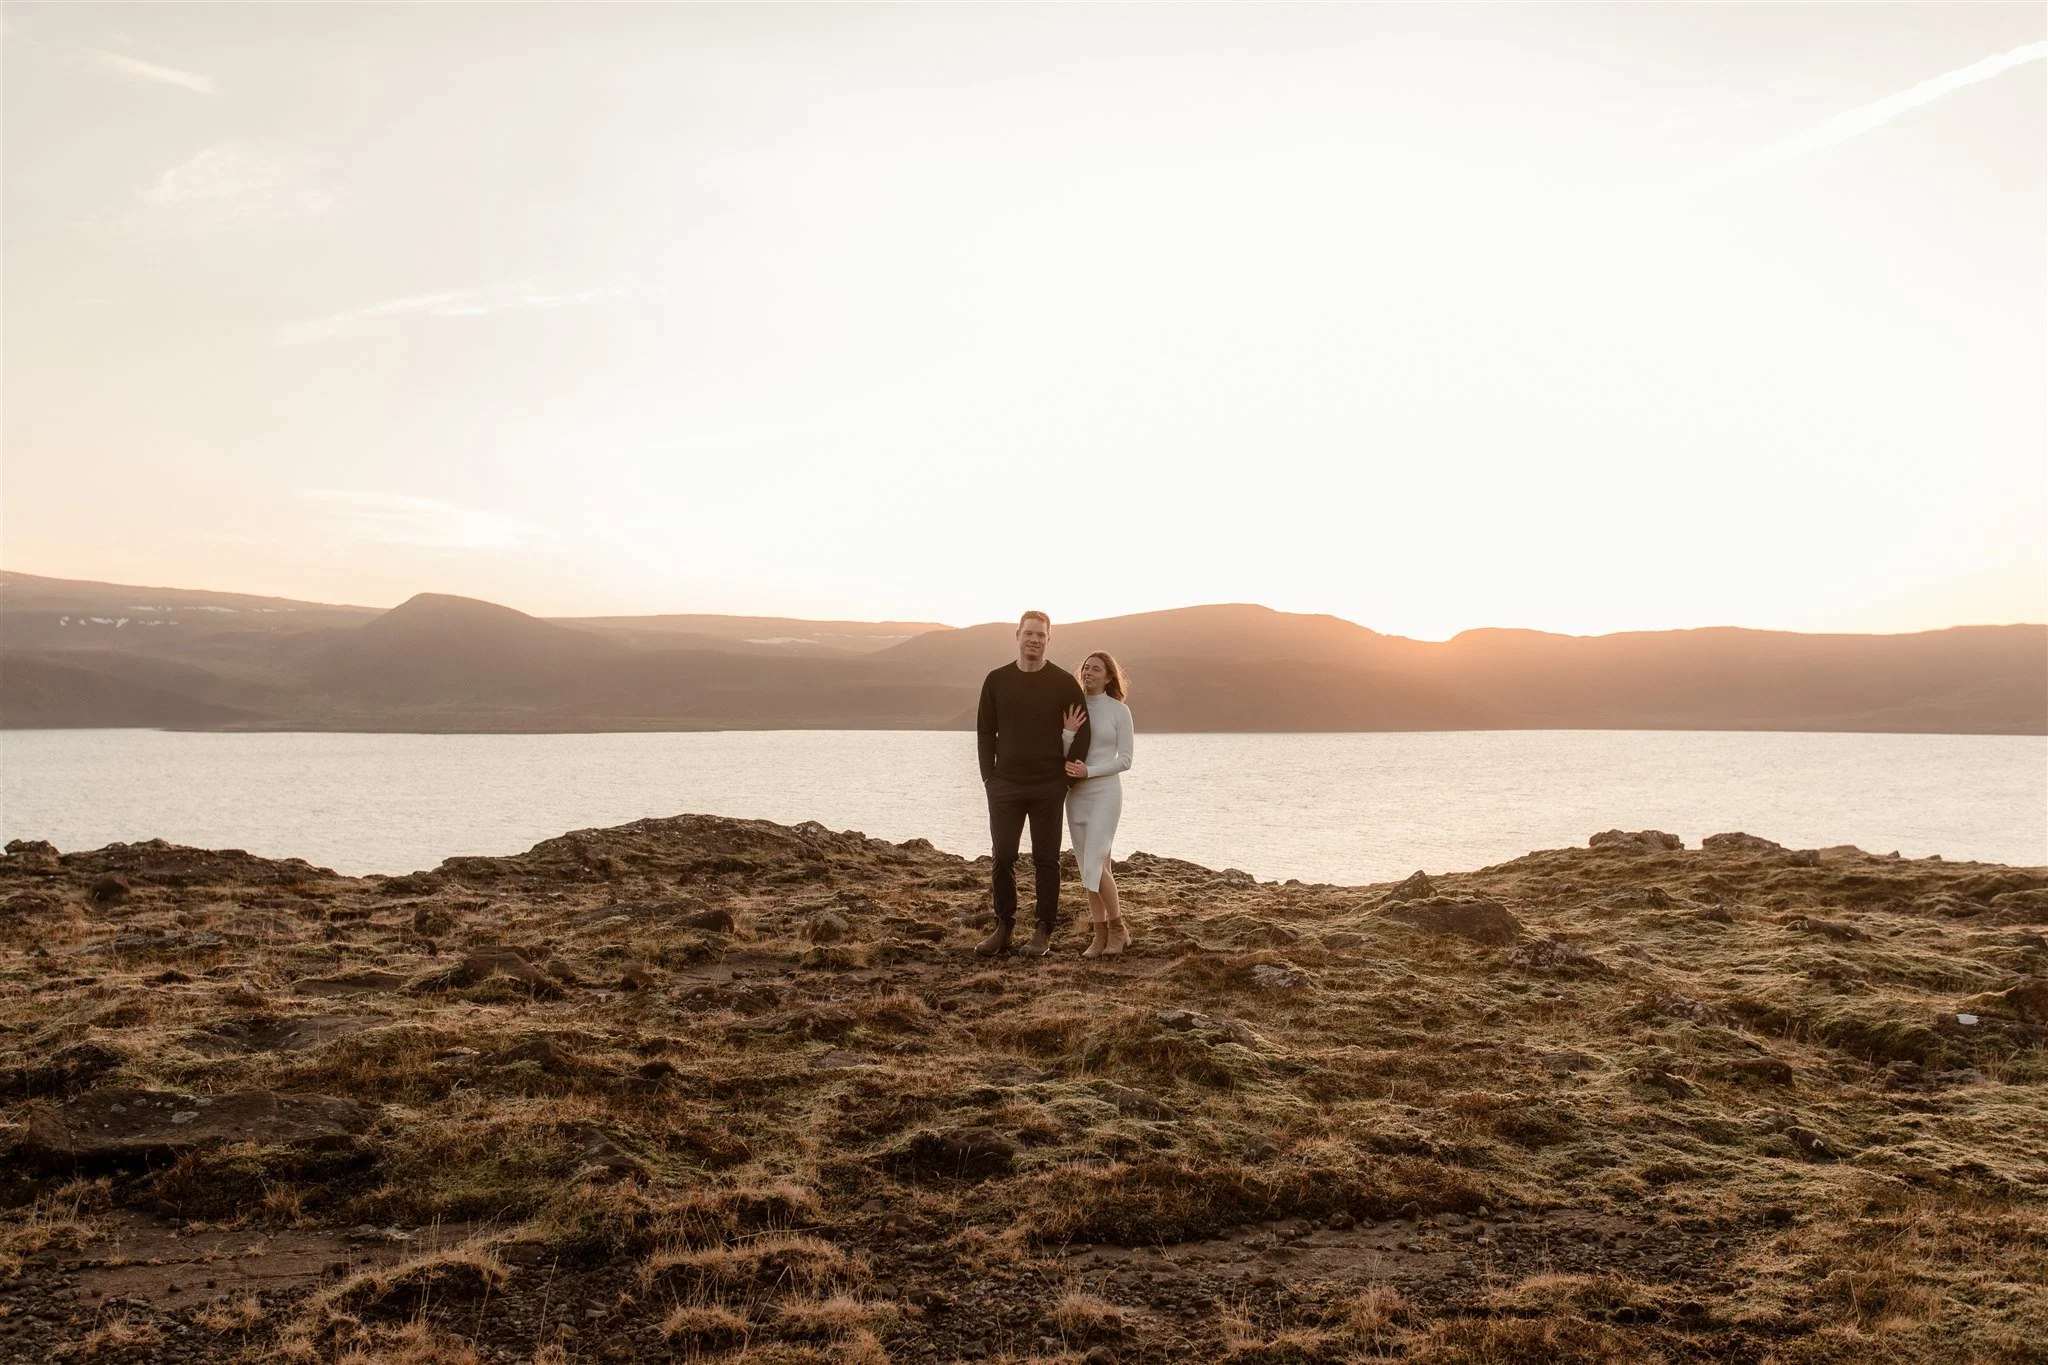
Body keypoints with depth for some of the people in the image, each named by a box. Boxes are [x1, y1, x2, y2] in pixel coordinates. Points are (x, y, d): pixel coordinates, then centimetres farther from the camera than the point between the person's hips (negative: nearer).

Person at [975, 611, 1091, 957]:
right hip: (1004, 786, 2)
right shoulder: (996, 680, 5)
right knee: (1003, 858, 3)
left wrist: (1068, 777, -4)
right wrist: (989, 777, 0)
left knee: (1045, 860, 3)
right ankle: (1003, 928, 12)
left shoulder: (1064, 683, -1)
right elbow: (985, 731, 8)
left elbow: (1082, 731, 1)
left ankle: (1044, 932, 9)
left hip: (1048, 788, -2)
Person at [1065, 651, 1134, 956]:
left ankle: (1118, 928, 5)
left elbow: (1125, 760, -7)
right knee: (1087, 868, 5)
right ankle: (1100, 935, 12)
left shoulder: (1119, 711, -4)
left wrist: (1089, 771, -18)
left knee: (1095, 865, -13)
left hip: (1105, 793, -5)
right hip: (1076, 794, 5)